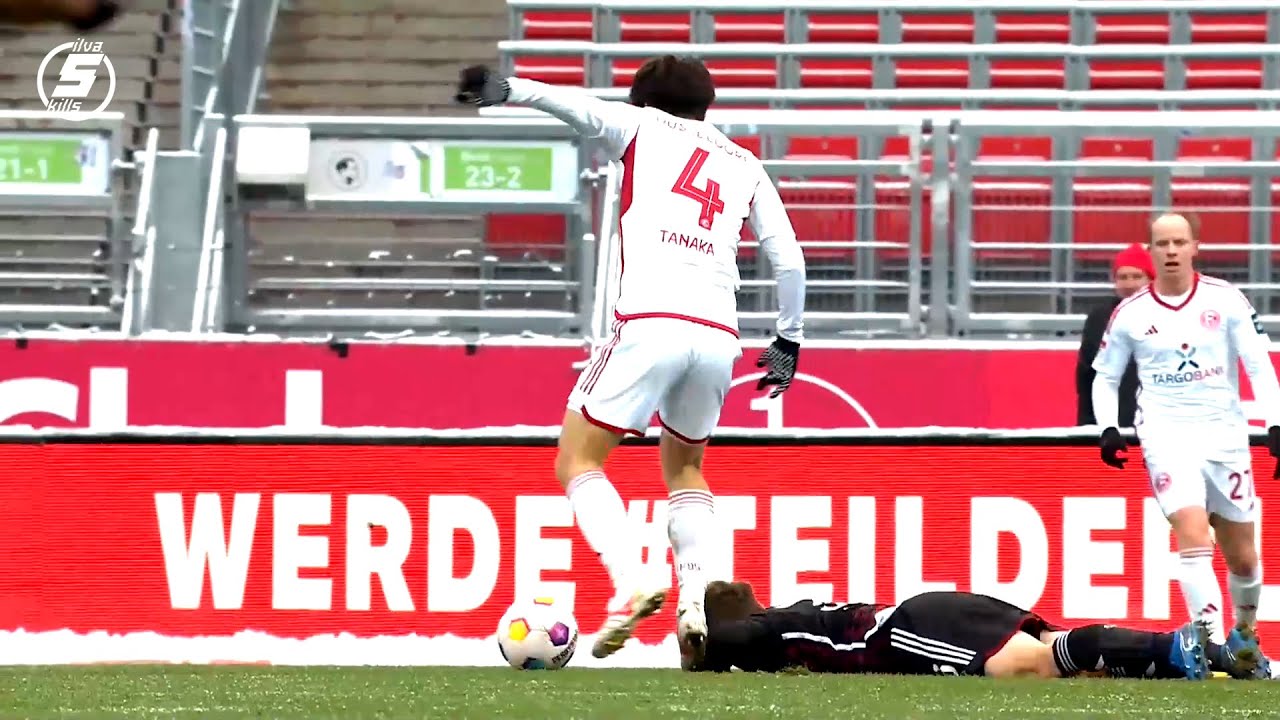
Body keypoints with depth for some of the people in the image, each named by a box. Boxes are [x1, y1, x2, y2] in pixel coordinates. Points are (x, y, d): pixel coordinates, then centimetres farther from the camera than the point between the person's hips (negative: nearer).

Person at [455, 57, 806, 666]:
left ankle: (631, 582, -18)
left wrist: (506, 89, -19)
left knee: (578, 461, 6)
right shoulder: (745, 166, 24)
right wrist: (789, 340, 30)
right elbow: (788, 257, 20)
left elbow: (578, 107, -6)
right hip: (718, 334, 5)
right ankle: (700, 601, 4)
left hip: (649, 322, -5)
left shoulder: (643, 128, 14)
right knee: (684, 471, 25)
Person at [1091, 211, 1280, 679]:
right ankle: (1214, 647, -26)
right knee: (1193, 536, -22)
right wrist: (1108, 428, -3)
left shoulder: (1225, 300, 0)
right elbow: (1104, 377, 13)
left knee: (1242, 557, 9)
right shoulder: (1130, 314, 2)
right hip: (1166, 434, -1)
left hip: (1225, 434, 1)